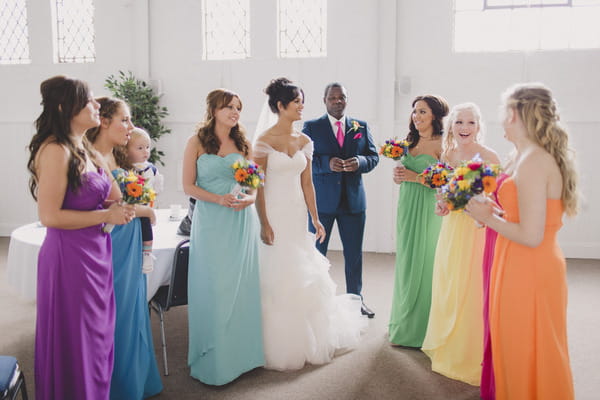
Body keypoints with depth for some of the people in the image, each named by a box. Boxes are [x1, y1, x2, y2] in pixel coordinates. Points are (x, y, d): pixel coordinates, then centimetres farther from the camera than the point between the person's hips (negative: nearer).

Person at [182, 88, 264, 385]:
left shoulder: (243, 144, 10)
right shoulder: (197, 142, 1)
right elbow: (188, 186, -4)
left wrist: (249, 198, -12)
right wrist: (219, 199, -18)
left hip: (242, 223, 3)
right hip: (211, 223, -3)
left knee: (242, 286, 7)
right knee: (213, 288, 0)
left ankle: (241, 352, 23)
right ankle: (213, 360, 15)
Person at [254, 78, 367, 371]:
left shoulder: (304, 141, 8)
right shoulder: (265, 141, -9)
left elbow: (307, 184, 10)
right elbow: (258, 186, -10)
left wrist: (315, 220, 7)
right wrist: (264, 224, -15)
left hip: (298, 216, 5)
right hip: (275, 215, -5)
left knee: (304, 277, 12)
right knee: (277, 278, 0)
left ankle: (308, 340, 30)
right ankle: (280, 347, 16)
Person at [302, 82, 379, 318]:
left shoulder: (361, 127, 9)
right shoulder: (311, 127, 0)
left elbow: (373, 157, 6)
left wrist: (359, 162, -15)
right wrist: (327, 163, -23)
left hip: (353, 199, 3)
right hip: (321, 199, -2)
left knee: (354, 254, 12)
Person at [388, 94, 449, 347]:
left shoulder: (442, 145, -8)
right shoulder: (409, 142, 13)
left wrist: (416, 177, -18)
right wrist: (398, 176, -1)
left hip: (429, 209, -7)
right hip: (407, 207, 7)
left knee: (424, 262, -3)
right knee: (405, 262, 12)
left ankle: (422, 329, 10)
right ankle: (404, 323, 26)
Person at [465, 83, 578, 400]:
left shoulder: (532, 162, -21)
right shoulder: (543, 157, 8)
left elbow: (531, 236, -24)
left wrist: (487, 217, -11)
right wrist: (496, 210, 10)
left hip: (528, 270, -9)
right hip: (534, 266, 9)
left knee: (526, 353, 7)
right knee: (517, 348, 21)